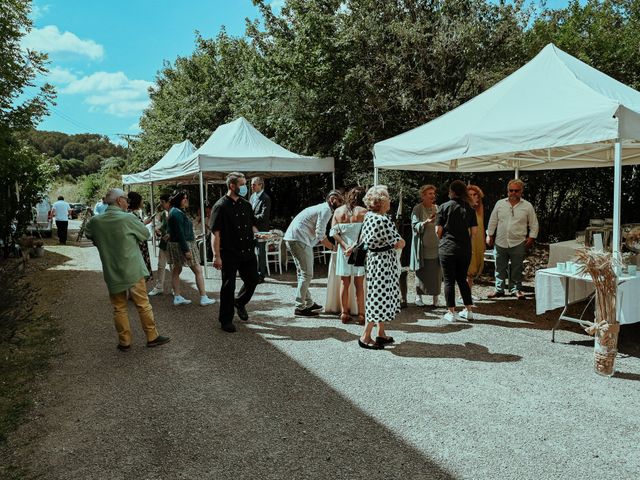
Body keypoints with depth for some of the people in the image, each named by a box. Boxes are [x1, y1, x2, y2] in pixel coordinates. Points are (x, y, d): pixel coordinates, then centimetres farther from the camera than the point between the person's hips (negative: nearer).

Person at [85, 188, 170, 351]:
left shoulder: (95, 221, -3)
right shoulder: (128, 219, -15)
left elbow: (88, 234, 18)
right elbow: (146, 234, -2)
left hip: (112, 273, 4)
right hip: (132, 270, -3)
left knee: (119, 308, 13)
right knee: (143, 305, 8)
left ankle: (124, 342, 19)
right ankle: (152, 337, 16)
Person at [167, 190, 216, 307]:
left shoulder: (175, 211, 14)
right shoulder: (177, 213, -18)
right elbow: (180, 233, -23)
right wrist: (186, 250, -24)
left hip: (174, 245, 11)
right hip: (183, 245, -10)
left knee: (176, 270, 11)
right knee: (198, 270, -4)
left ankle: (177, 297, 16)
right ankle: (203, 298, -1)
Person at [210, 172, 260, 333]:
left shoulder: (246, 205, 11)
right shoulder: (221, 206, -10)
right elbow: (215, 233, -14)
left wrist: (257, 234, 3)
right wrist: (217, 256, -19)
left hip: (248, 252, 6)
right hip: (230, 254, -6)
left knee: (253, 280, 12)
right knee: (228, 286, 2)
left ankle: (239, 302, 40)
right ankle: (226, 320, 16)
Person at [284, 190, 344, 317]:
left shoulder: (322, 208, 22)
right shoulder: (326, 210, -9)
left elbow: (318, 234, 18)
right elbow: (320, 235, -16)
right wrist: (333, 247, -6)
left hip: (292, 238, 11)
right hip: (299, 239, -11)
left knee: (303, 273, 17)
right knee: (307, 274, -7)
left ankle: (308, 303, 26)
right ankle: (300, 307, -3)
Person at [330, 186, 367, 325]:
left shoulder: (338, 211, 5)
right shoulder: (363, 212, -6)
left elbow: (333, 232, -3)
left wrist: (345, 245, -8)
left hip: (343, 250, 3)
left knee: (344, 283, 11)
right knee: (359, 284, 4)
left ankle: (344, 313, 14)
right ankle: (361, 314, 6)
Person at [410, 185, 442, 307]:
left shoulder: (437, 208, 10)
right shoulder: (417, 209, -3)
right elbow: (415, 226, -11)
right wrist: (427, 222, -27)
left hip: (436, 246, 4)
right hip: (422, 247, -3)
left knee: (436, 273, 3)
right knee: (421, 273, 3)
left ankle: (435, 297, 11)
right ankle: (418, 296, 15)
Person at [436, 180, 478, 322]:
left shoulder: (444, 207, -6)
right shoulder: (469, 208, 3)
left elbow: (438, 230, -7)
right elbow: (474, 230, 3)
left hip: (447, 248, -3)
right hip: (465, 249, 4)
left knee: (449, 281, 5)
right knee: (462, 279, 16)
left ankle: (451, 312, 8)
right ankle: (469, 310, 18)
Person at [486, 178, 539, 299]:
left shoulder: (527, 206, 1)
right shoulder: (500, 204, 5)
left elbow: (534, 224, 6)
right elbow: (493, 221, 10)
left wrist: (531, 237, -4)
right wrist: (490, 235, 7)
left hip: (518, 244, -1)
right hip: (500, 243, 2)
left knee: (517, 268, 6)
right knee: (500, 268, 9)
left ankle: (516, 289, 19)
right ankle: (499, 289, 19)